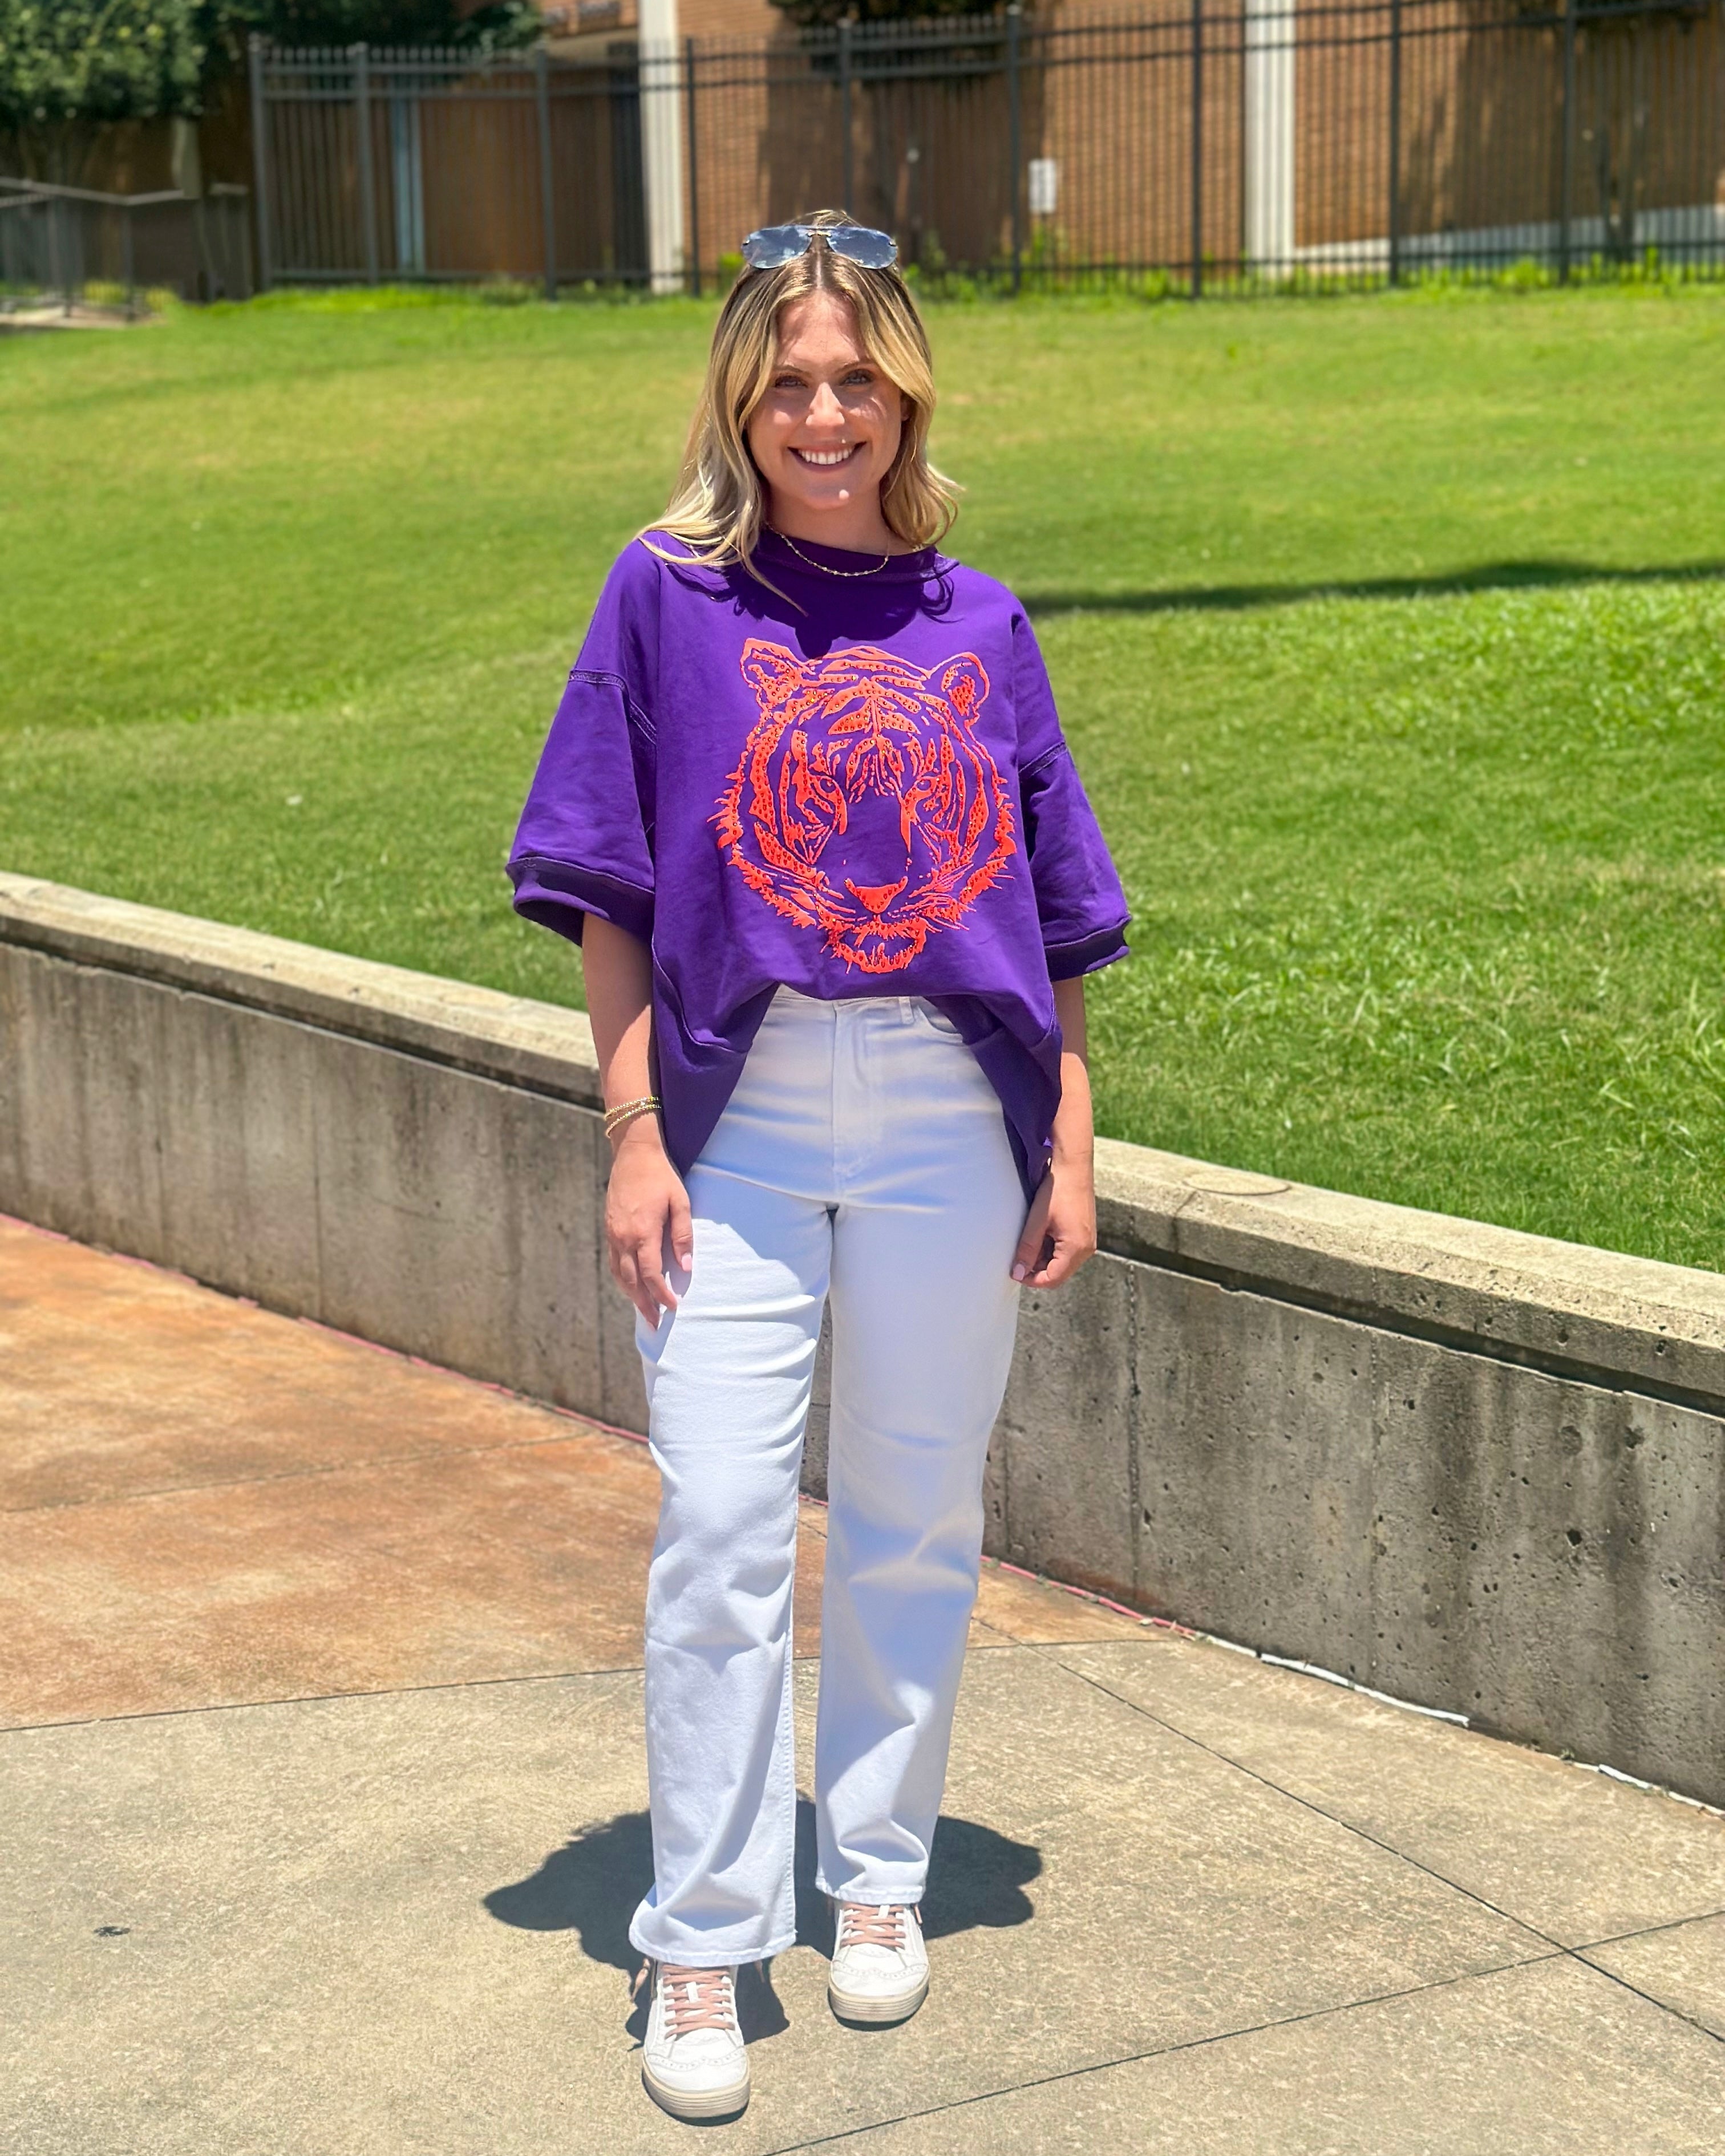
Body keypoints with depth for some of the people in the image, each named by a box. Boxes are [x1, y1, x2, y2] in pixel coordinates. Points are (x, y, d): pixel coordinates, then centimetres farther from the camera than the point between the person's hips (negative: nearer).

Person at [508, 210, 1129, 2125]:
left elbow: (1054, 918, 10)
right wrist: (634, 1138, -6)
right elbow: (610, 897, 0)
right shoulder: (667, 598, 2)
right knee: (720, 1524, -5)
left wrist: (1070, 1154, 6)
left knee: (915, 1518, 11)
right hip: (735, 1112, -2)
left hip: (950, 1119, 2)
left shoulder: (977, 627, 8)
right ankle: (701, 1942, 7)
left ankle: (877, 1875, 28)